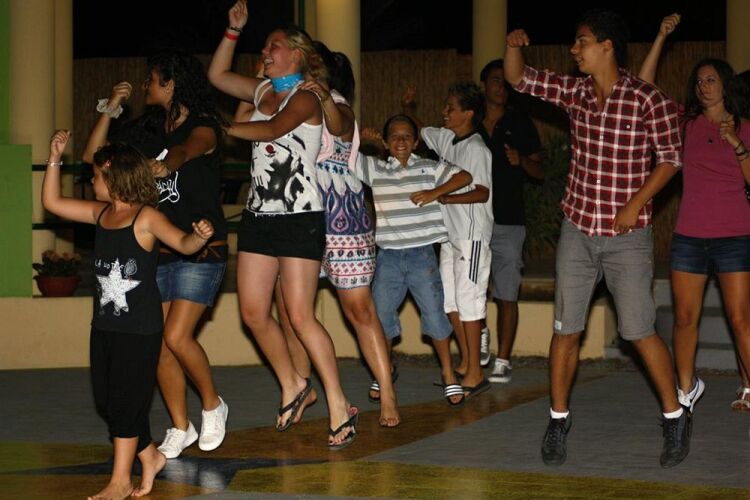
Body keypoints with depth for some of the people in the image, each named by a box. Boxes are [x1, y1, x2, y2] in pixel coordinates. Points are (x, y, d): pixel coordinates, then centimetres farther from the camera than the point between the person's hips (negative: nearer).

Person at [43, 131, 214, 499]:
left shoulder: (145, 217, -10)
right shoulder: (101, 213, 9)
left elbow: (183, 243, -18)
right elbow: (52, 202, 15)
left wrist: (200, 236, -40)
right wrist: (54, 159, 8)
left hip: (140, 329, -8)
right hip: (104, 326, 8)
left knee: (126, 401, -3)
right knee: (105, 400, 11)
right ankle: (150, 457, 28)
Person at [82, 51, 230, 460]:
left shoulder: (202, 127, -6)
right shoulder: (145, 130, 11)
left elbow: (188, 148, -30)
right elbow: (93, 157, 8)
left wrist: (169, 162, -52)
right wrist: (110, 110, 0)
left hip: (200, 247, -6)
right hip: (157, 250, 6)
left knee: (177, 337, -15)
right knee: (159, 344, 2)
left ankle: (212, 405, 10)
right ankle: (181, 428, 15)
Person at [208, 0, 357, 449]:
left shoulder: (305, 98, -8)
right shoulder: (264, 91, 14)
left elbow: (273, 128, -23)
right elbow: (217, 75, 20)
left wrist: (220, 128, -17)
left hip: (299, 217, -7)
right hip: (259, 214, 7)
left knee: (300, 316, -10)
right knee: (253, 312, 5)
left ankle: (340, 408, -3)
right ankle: (293, 387, 23)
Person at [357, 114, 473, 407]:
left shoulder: (429, 168, 6)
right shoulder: (374, 169, 7)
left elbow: (464, 176, 4)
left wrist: (435, 192, -9)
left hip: (421, 254, -2)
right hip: (388, 256, 2)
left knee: (434, 313, -3)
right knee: (381, 314, 5)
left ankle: (449, 376, 8)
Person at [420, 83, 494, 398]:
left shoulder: (476, 148, -14)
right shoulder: (446, 139, 10)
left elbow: (482, 193, -19)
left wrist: (442, 197, -26)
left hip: (472, 233, -9)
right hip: (450, 231, 9)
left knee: (468, 298, -7)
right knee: (449, 298, 11)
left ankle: (475, 374, -3)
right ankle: (466, 363, 21)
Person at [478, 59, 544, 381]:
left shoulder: (520, 124, 7)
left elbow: (540, 172, 8)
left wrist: (521, 161, -12)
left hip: (508, 221, -1)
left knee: (507, 296, -1)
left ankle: (502, 362, 4)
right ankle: (480, 333, 18)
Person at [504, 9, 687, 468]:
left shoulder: (648, 99, -12)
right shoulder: (576, 91, 3)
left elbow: (670, 158, -6)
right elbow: (519, 79, 11)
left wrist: (636, 204, -15)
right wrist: (514, 47, -10)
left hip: (627, 236, -4)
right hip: (578, 230, 5)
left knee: (640, 331, -3)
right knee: (566, 328, 4)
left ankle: (676, 417, 12)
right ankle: (558, 421, 15)